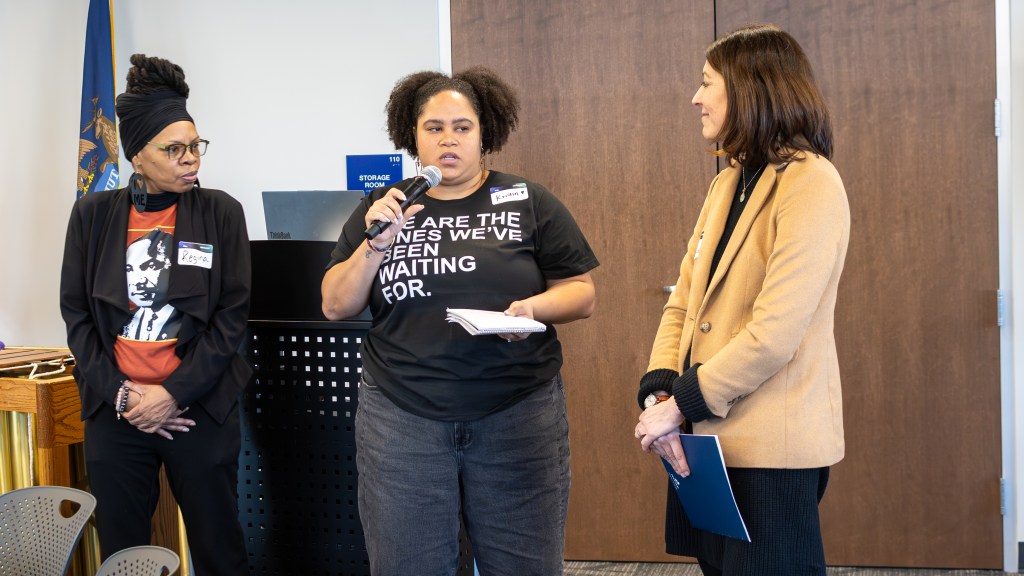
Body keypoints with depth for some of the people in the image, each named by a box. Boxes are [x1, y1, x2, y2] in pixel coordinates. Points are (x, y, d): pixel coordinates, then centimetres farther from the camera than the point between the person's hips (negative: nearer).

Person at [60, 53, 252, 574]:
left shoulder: (219, 212, -1)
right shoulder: (93, 214, 4)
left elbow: (232, 313, -4)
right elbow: (76, 312, 4)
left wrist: (174, 394, -11)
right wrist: (121, 394, -7)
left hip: (200, 409, -1)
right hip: (115, 412, 2)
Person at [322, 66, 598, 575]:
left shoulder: (530, 203, 4)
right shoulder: (381, 209, 9)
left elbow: (581, 292, 5)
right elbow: (336, 306, 6)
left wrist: (534, 307, -15)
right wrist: (377, 244, -10)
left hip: (518, 418, -1)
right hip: (402, 420, 1)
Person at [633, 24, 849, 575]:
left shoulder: (810, 183, -13)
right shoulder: (727, 183, 14)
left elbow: (774, 334, -21)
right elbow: (682, 306, 10)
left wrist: (681, 404, -17)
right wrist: (658, 394, -5)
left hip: (771, 450, -8)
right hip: (709, 439, 8)